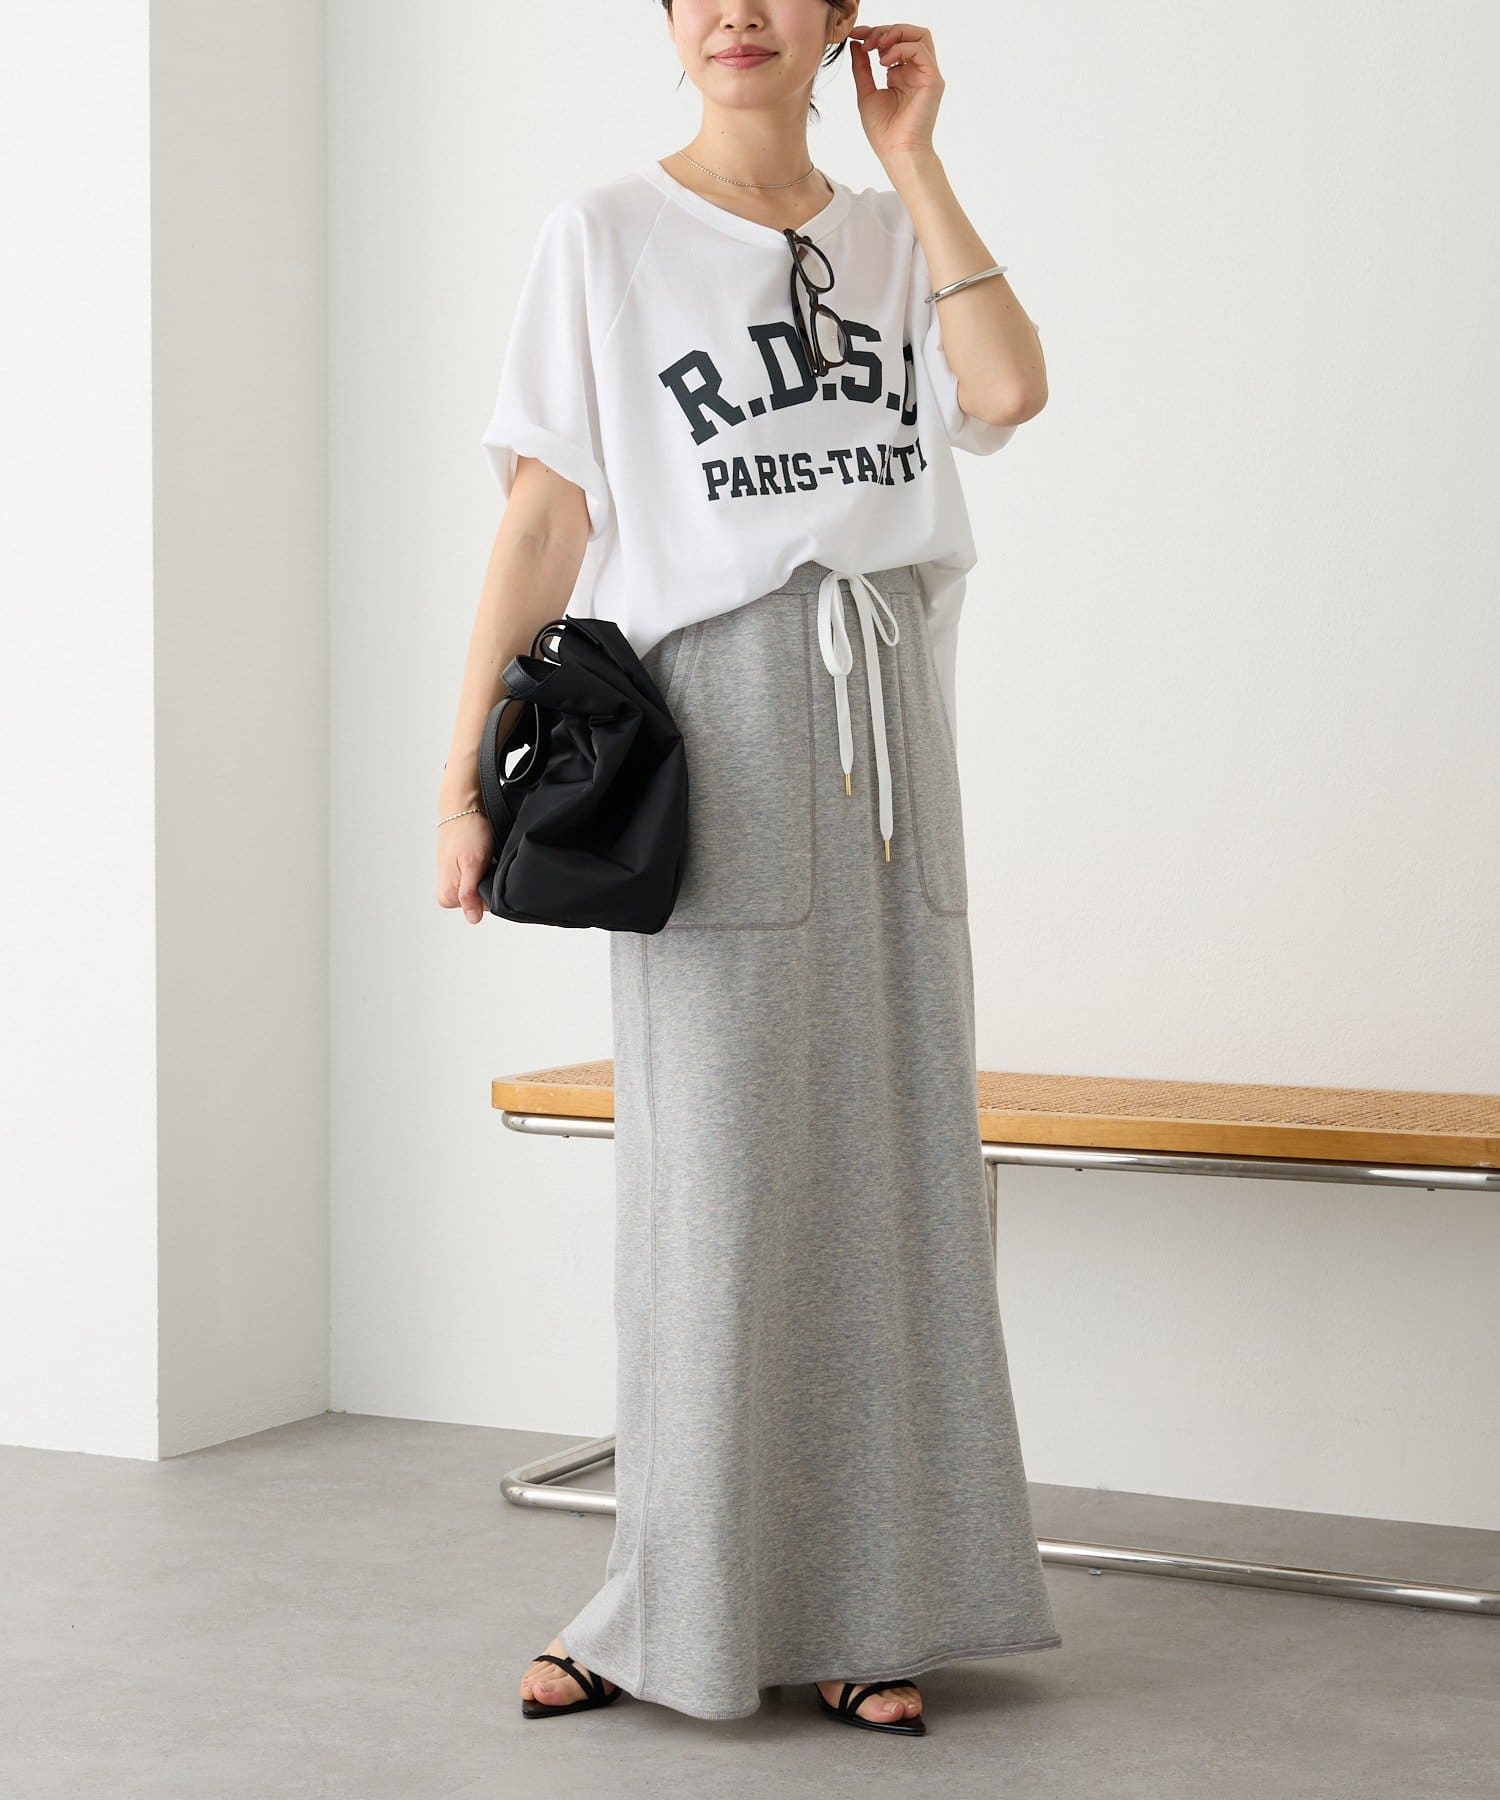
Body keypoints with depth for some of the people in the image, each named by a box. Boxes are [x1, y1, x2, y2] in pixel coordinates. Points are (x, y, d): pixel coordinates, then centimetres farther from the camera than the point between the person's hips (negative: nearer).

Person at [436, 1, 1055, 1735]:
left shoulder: (888, 236, 14)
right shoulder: (605, 233, 4)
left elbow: (1008, 388, -6)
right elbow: (546, 515, -1)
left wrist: (910, 161, 0)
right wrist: (464, 769, -8)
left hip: (883, 741, 4)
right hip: (710, 723, -3)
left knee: (888, 1159, 3)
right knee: (712, 1179, -2)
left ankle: (864, 1604, 12)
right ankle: (676, 1606, 10)